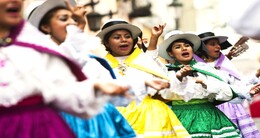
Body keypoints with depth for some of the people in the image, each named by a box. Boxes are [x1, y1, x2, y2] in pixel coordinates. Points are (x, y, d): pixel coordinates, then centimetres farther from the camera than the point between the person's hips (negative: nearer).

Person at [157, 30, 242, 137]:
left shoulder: (205, 68, 11)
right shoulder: (168, 72, 7)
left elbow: (228, 94, 3)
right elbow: (165, 94, -13)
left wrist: (205, 83, -6)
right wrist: (178, 77, -25)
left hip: (209, 116, 2)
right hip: (184, 120, -2)